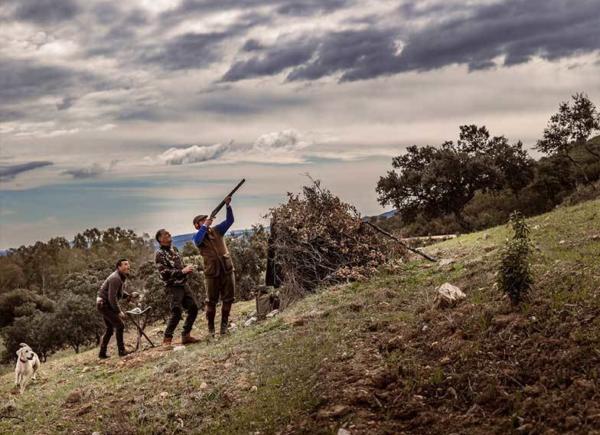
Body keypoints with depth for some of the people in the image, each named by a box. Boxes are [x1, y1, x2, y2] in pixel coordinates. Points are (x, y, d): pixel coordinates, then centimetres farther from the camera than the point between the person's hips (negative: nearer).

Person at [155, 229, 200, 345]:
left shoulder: (174, 249, 15)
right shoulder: (159, 253, -9)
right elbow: (164, 272, -19)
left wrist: (188, 269, 4)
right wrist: (182, 271, -23)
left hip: (183, 284, 8)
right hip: (173, 286, -8)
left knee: (193, 307, 6)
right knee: (176, 312, -14)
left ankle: (186, 335, 16)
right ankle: (167, 340, -4)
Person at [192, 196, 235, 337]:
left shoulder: (216, 230, 8)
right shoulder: (198, 237, -1)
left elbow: (229, 220, -1)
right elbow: (197, 240, -26)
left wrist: (228, 205, -15)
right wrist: (205, 226, -26)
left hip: (228, 271, 3)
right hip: (212, 274, -3)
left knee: (228, 299, 7)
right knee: (211, 302, 5)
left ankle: (224, 325, 21)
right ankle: (211, 328, 16)